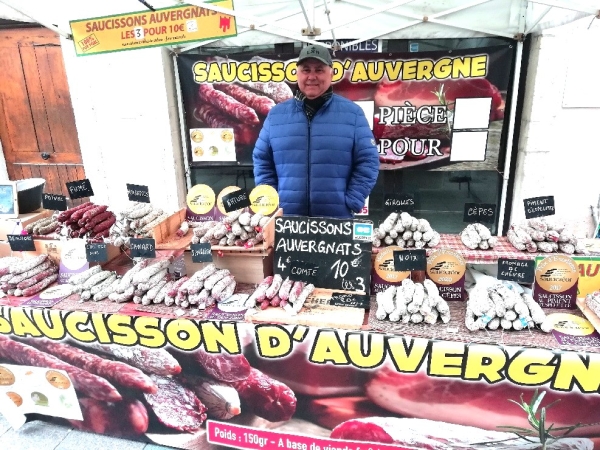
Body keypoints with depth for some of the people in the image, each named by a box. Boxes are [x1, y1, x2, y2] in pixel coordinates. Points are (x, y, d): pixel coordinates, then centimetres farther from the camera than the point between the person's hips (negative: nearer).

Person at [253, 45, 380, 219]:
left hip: (338, 219, -1)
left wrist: (351, 203, -7)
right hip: (286, 218, 2)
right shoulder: (276, 114, 7)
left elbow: (367, 162, 1)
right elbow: (262, 162, 11)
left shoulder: (353, 113, 2)